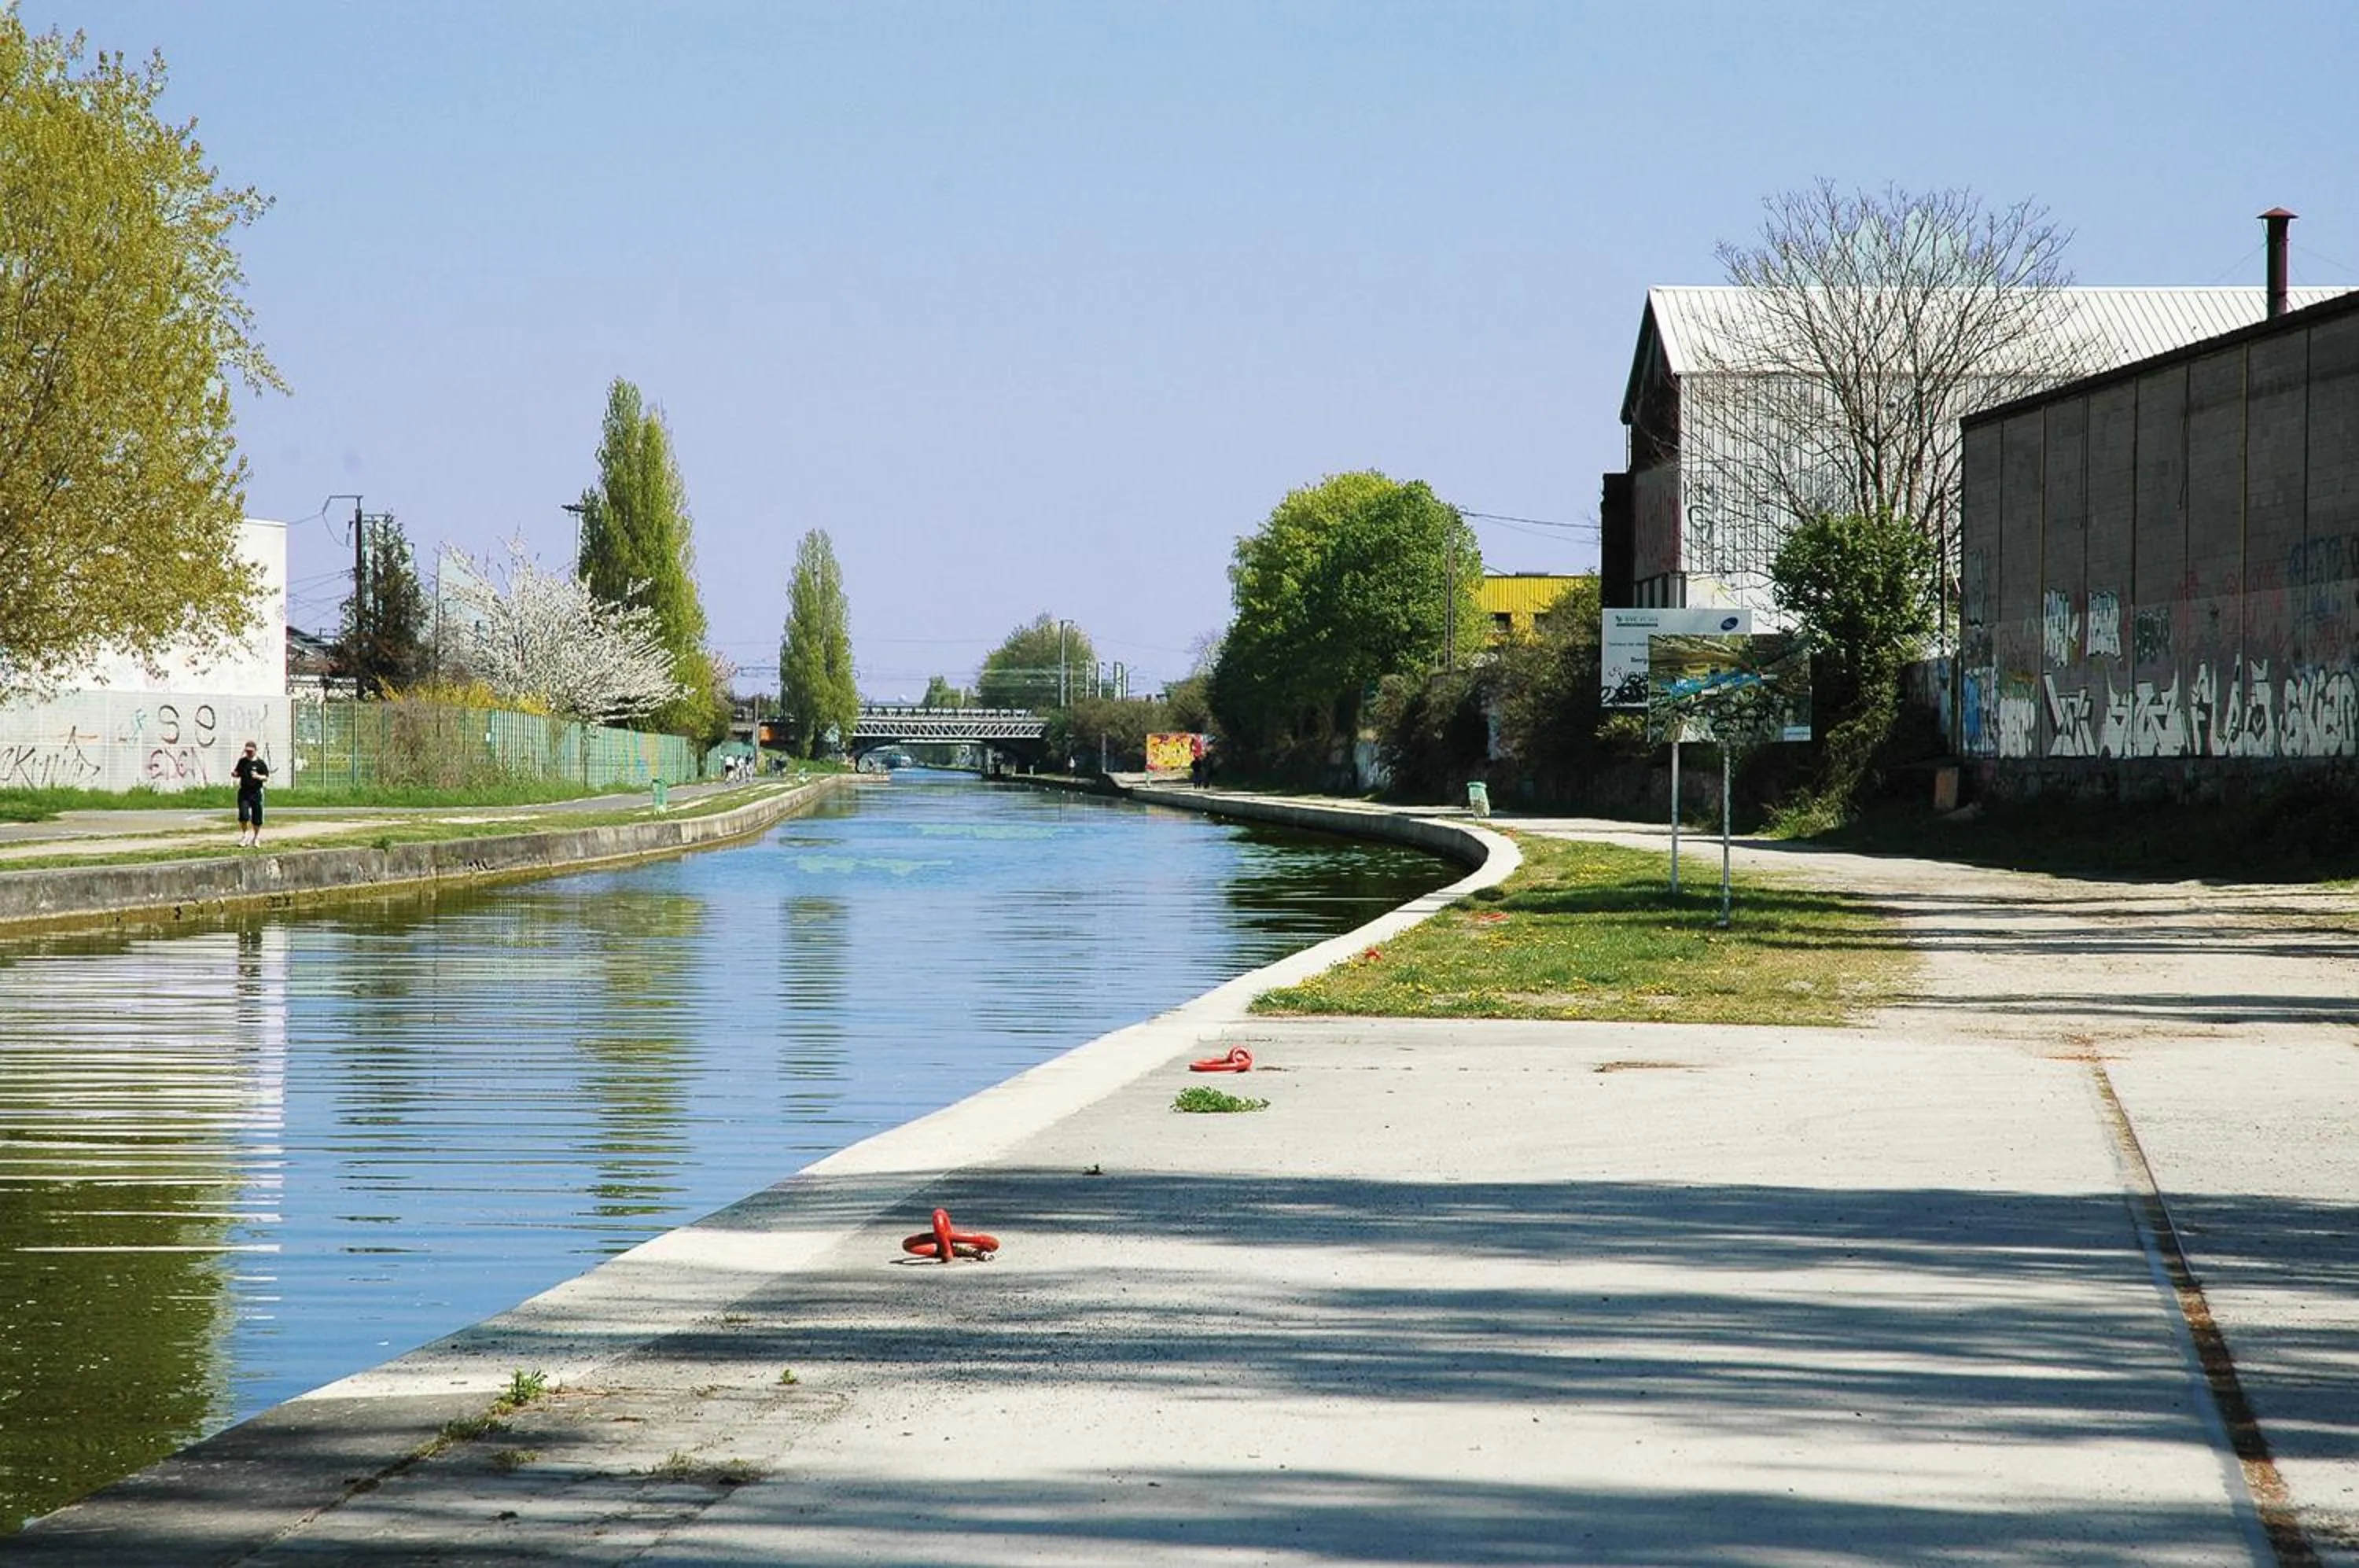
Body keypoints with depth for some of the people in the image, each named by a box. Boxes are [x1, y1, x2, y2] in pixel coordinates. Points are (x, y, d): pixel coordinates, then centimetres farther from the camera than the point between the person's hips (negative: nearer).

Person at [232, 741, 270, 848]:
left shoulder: (260, 763, -2)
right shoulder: (242, 761, 8)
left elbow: (266, 777, -2)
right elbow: (238, 774, 19)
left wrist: (258, 777, -22)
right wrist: (234, 774, -4)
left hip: (256, 792, -2)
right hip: (244, 792, 2)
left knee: (256, 819, 3)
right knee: (243, 815, -12)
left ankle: (256, 838, 21)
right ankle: (244, 835, 7)